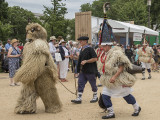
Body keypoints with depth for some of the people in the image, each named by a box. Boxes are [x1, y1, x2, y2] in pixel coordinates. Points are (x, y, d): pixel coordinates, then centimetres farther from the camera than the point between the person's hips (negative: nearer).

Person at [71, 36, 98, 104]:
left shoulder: (90, 49, -13)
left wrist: (86, 61, -22)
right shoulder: (82, 50, 11)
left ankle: (95, 97, 24)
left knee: (93, 84, 7)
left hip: (90, 71, -7)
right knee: (80, 84, 2)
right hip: (83, 70, 8)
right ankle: (79, 98, 4)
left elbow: (95, 58, -18)